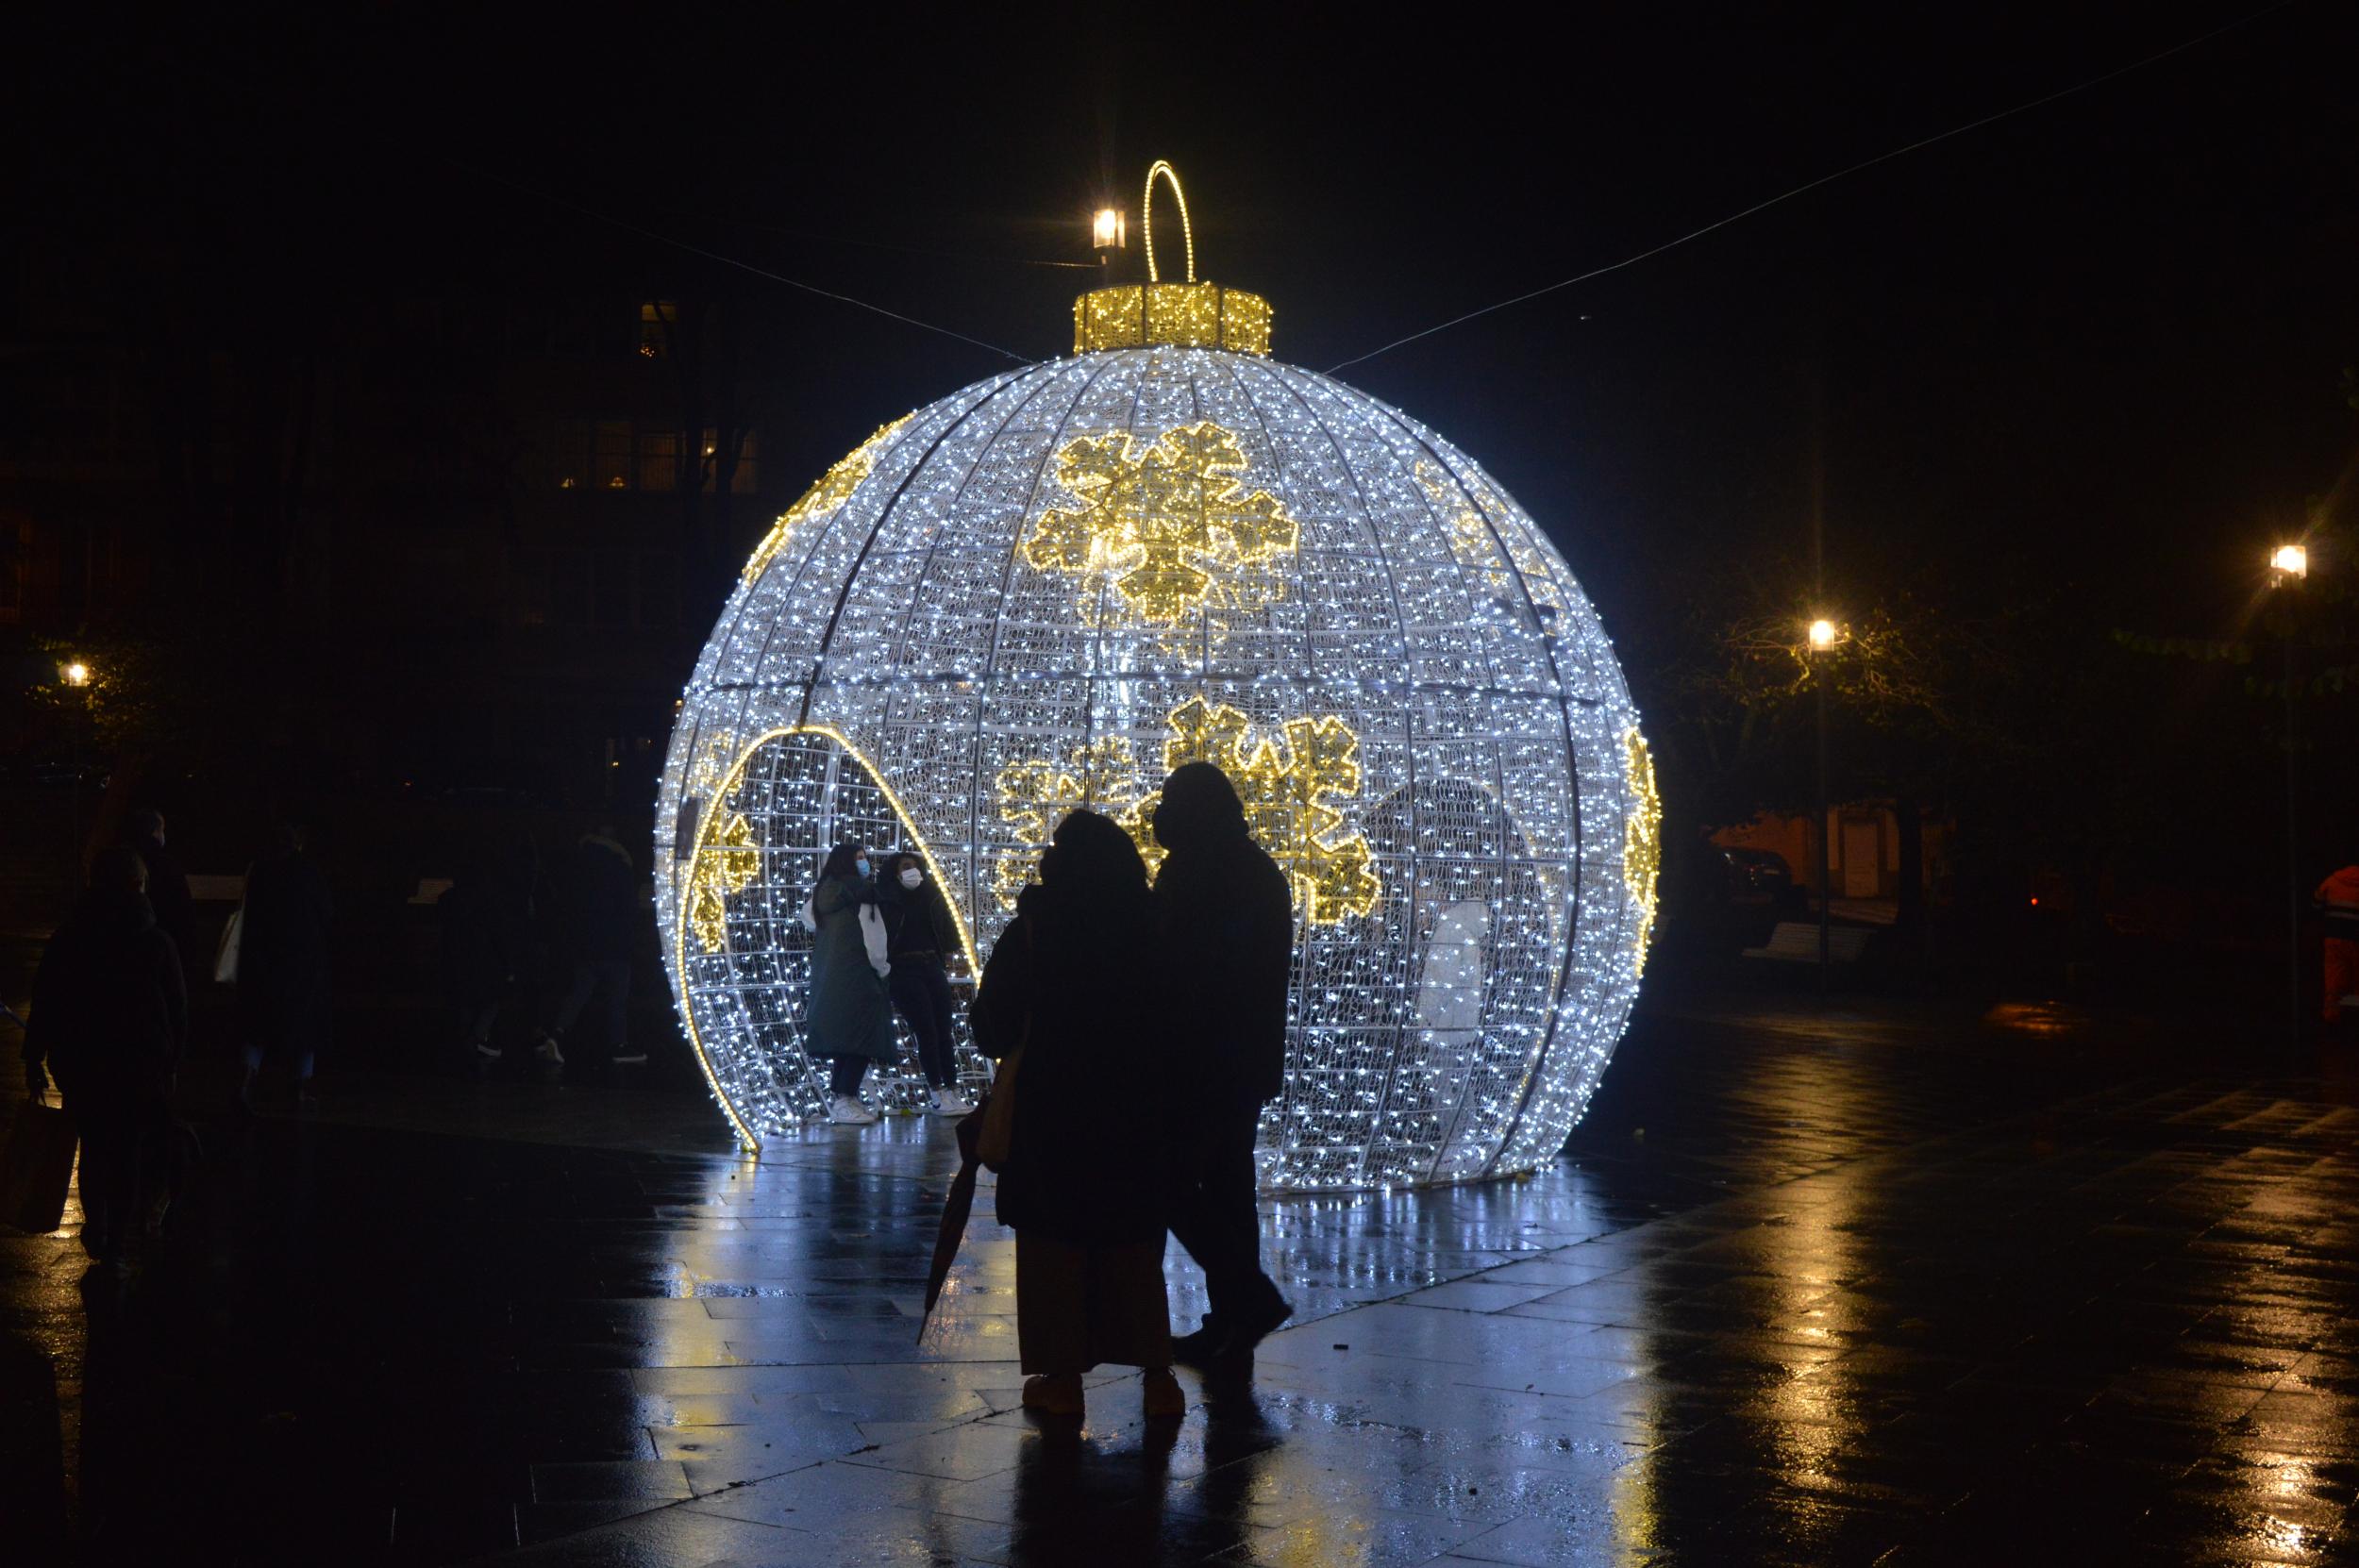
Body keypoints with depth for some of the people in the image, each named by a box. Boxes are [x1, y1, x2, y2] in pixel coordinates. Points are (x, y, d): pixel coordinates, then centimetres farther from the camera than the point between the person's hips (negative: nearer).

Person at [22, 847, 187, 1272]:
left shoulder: (67, 939, -2)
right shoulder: (157, 942, -6)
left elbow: (44, 1005, 0)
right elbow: (178, 1010, -2)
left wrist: (34, 1061, 7)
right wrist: (172, 1059, 9)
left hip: (79, 1064, 2)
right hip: (141, 1066, -2)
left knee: (94, 1146, 18)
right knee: (129, 1153, 5)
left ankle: (96, 1230, 26)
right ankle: (117, 1246, 4)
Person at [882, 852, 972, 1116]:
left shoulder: (931, 897, 13)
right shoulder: (890, 901, 0)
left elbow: (947, 927, 13)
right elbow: (882, 937, -4)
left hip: (933, 967, 5)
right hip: (904, 971, -5)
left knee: (943, 1031, 2)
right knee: (926, 1032, -8)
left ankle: (953, 1091, 5)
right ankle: (939, 1094, -6)